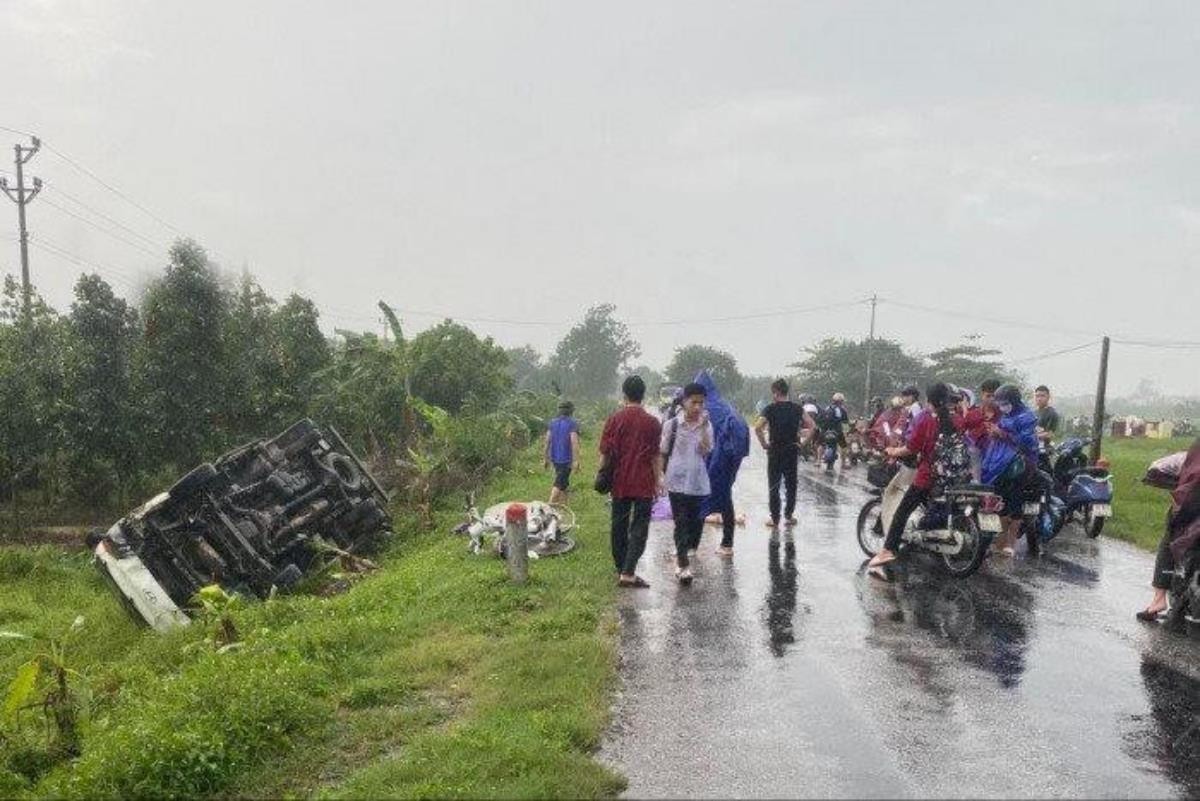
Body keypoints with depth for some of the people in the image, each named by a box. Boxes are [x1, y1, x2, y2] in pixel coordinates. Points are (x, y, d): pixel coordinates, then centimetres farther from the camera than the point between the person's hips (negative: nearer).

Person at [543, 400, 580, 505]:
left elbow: (547, 440, 5)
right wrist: (576, 461, -18)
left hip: (555, 458, 6)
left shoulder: (552, 423, 7)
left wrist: (546, 458, 11)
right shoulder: (573, 424, -10)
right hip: (566, 459, -6)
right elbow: (574, 442, -19)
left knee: (564, 484, 18)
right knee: (559, 484, -4)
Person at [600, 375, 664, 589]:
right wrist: (658, 480, 3)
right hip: (644, 483, -2)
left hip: (620, 482, 2)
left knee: (619, 526, 14)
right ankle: (628, 573, -9)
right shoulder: (652, 422, -5)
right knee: (639, 528, 1)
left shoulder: (614, 419, -2)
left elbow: (605, 453, 0)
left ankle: (621, 569, 23)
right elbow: (656, 455, -5)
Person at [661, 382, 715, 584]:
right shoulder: (672, 424, -4)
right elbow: (663, 453, 4)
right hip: (677, 481, -3)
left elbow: (706, 450, -10)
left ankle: (682, 554, 32)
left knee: (694, 520, 12)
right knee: (682, 522, -5)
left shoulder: (706, 425, 3)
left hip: (698, 482, 3)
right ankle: (683, 564, -3)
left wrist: (703, 426, -16)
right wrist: (665, 475, 4)